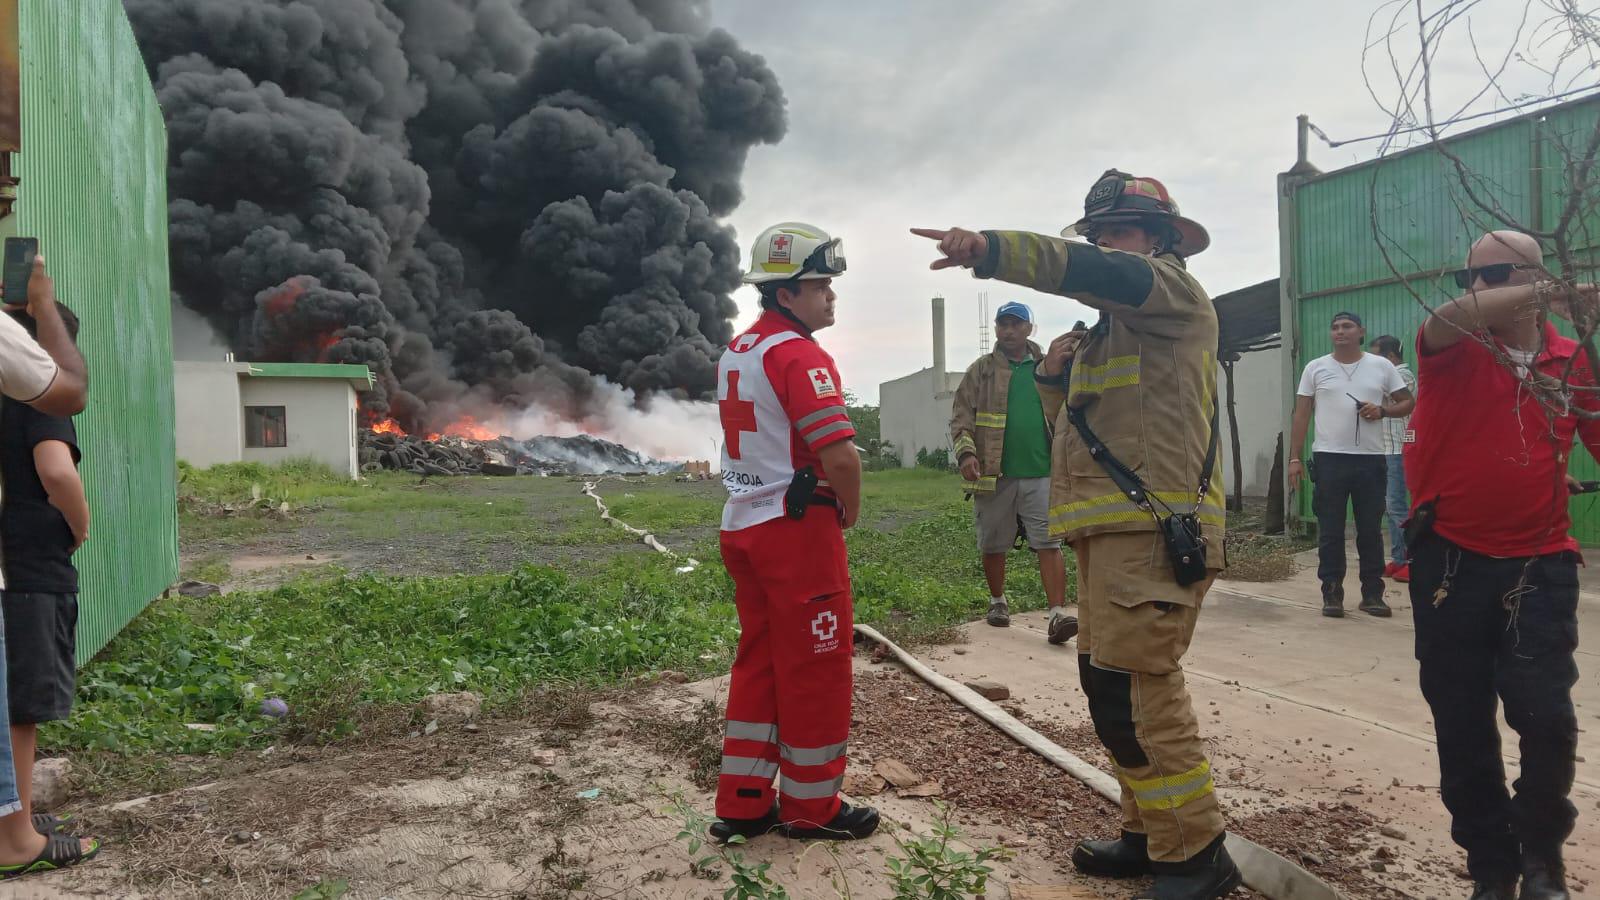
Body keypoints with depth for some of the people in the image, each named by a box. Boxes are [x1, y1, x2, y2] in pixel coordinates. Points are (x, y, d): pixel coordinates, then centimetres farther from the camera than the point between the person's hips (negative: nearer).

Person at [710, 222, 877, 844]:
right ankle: (812, 806, 17)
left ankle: (742, 802, 22)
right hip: (798, 529, -9)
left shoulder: (734, 352, 14)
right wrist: (850, 508, -6)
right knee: (815, 669, 4)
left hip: (743, 526, 9)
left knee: (759, 662, 16)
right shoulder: (798, 354, -16)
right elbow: (840, 453, -25)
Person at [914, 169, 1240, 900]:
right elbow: (1077, 429, 25)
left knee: (1133, 689, -12)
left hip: (1153, 530, -10)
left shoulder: (1172, 291, -1)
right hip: (1113, 530, 10)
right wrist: (1055, 377, 6)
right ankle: (1151, 833, 23)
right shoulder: (1111, 330, 26)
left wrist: (989, 249, -34)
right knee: (1111, 685, 12)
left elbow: (1092, 273, -22)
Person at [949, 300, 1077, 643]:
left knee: (1049, 543, -7)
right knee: (993, 544, 10)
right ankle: (998, 602, 30)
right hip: (994, 475, 0)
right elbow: (961, 417, -1)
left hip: (1041, 474, 1)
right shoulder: (981, 370, 4)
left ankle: (1058, 614, -10)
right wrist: (966, 452, -17)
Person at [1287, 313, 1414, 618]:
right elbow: (1301, 415, 5)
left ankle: (1372, 594, 15)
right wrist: (1295, 457, -1)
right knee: (1330, 532, 2)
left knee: (1370, 530, 6)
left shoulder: (1382, 366, 6)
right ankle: (1332, 594, 8)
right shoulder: (1315, 368, 6)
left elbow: (1408, 402, 10)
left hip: (1371, 459, 1)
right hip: (1329, 459, -1)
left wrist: (1382, 411, -11)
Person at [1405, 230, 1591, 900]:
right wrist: (1548, 294, -29)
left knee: (1545, 716, -6)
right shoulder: (1455, 349, -1)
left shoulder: (1575, 361, 5)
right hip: (1450, 562, 0)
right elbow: (1446, 319, -25)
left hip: (1539, 567, 1)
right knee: (1462, 724, 7)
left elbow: (1596, 443, 11)